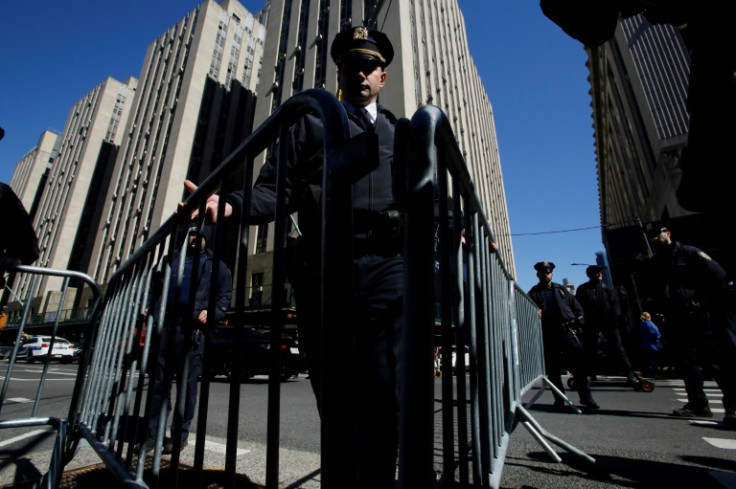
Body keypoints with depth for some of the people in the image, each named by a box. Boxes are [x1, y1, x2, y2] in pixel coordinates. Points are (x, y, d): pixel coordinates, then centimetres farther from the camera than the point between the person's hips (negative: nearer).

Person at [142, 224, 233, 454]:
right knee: (158, 381, 6)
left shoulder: (214, 265, 12)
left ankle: (180, 434, 12)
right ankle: (153, 432, 18)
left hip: (191, 330, -3)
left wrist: (212, 313, -12)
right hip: (164, 327, 4)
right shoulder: (171, 260, 22)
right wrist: (148, 308, 7)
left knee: (187, 383, 1)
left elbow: (225, 295, 5)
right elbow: (155, 287, 24)